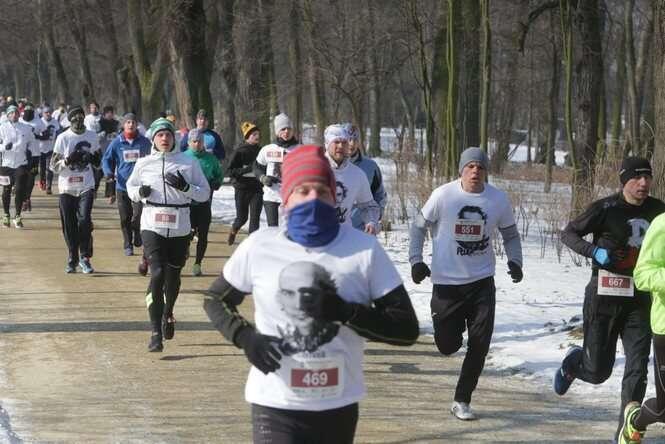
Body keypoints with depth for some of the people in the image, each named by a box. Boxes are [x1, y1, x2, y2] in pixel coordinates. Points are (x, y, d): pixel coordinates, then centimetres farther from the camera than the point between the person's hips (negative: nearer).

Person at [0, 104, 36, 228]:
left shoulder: (26, 128, 5)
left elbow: (32, 142, 17)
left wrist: (30, 151, -1)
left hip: (22, 163, 0)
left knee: (20, 190, -8)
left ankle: (17, 216, 2)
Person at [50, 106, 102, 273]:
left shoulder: (92, 136, 7)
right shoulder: (63, 138, -1)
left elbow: (98, 160, 19)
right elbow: (53, 165, -1)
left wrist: (92, 158, -4)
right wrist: (68, 160, -19)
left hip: (86, 186, 1)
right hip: (67, 187, 0)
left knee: (85, 220, -15)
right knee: (69, 226, 4)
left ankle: (84, 258, -4)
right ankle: (72, 259, 18)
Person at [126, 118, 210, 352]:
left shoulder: (188, 163, 2)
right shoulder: (144, 164, 5)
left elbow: (205, 193, 4)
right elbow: (130, 187, 19)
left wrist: (185, 187, -14)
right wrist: (140, 192, -4)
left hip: (180, 229, 1)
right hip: (152, 227, -1)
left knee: (173, 276, 11)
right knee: (157, 274, -15)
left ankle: (168, 314, 42)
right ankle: (156, 332, -15)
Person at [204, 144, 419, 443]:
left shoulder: (364, 249, -6)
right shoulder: (259, 246, -4)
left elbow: (407, 329, -6)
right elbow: (214, 300, 12)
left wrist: (346, 313, -20)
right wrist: (245, 337, -8)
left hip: (339, 406, 2)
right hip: (276, 405, -2)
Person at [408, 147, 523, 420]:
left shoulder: (498, 199, -3)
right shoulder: (443, 195, -10)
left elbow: (510, 234, 12)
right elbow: (419, 226, 3)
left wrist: (515, 261, -4)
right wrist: (416, 260, -6)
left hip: (482, 281, 2)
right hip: (447, 282, -1)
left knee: (480, 345, -5)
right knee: (448, 346, 2)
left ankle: (462, 400, 9)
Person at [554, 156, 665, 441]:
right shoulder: (606, 208, -10)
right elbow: (568, 233, -3)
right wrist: (595, 252, -19)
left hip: (640, 301, 3)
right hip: (604, 299, -3)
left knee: (638, 369, -5)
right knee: (597, 371, 4)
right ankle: (573, 363, 39)